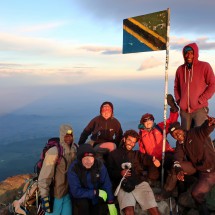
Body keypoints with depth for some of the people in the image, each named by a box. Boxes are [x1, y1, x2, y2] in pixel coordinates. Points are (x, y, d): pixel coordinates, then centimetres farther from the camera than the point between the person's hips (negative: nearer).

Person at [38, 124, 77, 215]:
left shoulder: (75, 149, -3)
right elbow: (44, 177, -20)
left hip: (68, 193, 5)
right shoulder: (53, 152, -22)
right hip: (55, 195, -5)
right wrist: (44, 196, -18)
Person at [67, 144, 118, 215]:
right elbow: (76, 191, -26)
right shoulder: (73, 169, -25)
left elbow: (107, 184, -14)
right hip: (80, 197, -2)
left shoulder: (99, 165, -18)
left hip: (96, 197, 2)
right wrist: (96, 192, -25)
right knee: (83, 204, -30)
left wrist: (111, 204, -17)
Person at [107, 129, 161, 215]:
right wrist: (120, 173, -7)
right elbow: (109, 172, 11)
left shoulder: (138, 154, 23)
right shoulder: (114, 154, 16)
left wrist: (154, 160, -18)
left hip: (140, 183, 2)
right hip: (123, 186, -2)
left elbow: (147, 159, 4)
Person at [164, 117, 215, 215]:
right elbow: (178, 158, -12)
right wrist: (178, 170, -32)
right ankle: (168, 190, 11)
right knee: (175, 165, -6)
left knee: (196, 193, -18)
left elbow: (206, 127, -37)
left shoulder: (196, 132, -16)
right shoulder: (180, 144, 3)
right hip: (195, 167, 7)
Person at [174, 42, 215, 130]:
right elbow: (176, 87, 19)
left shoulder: (204, 66, -2)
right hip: (184, 110, 4)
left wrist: (201, 100, -9)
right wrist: (178, 100, 5)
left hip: (199, 109, -4)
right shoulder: (180, 69, 10)